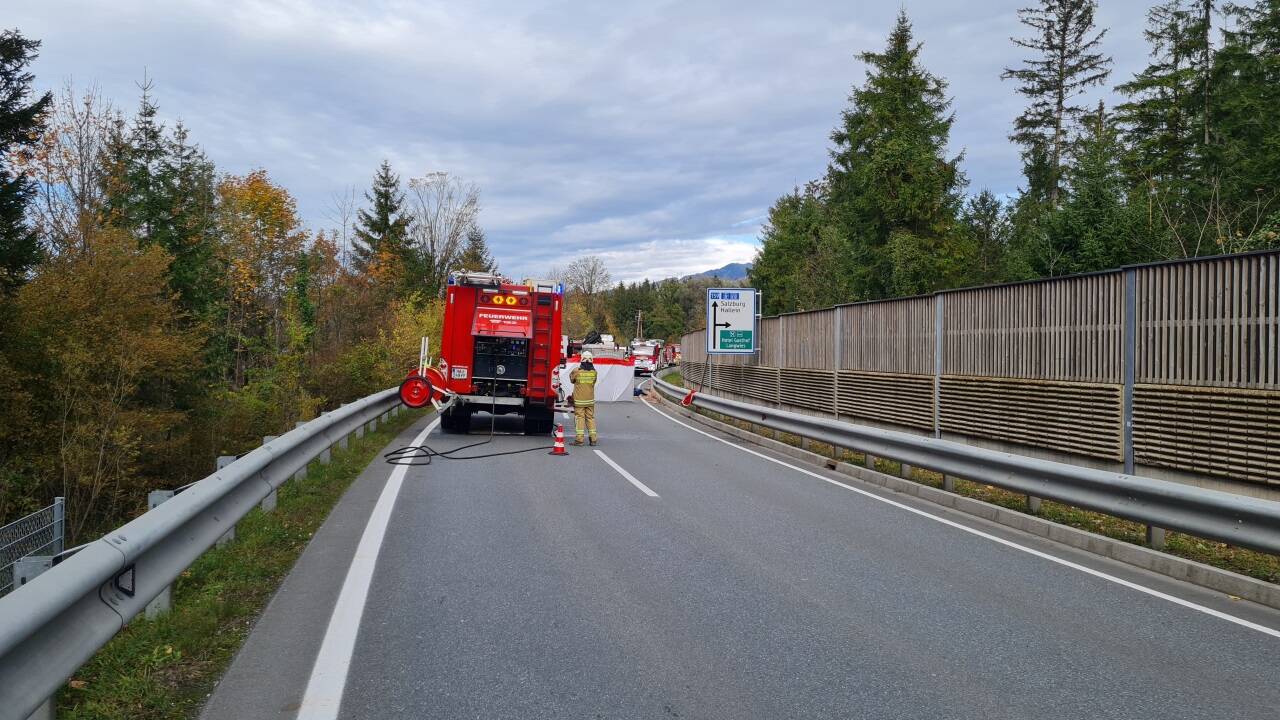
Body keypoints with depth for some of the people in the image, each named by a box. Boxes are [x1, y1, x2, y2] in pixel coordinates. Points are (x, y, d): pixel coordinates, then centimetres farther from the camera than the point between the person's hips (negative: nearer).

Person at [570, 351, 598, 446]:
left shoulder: (576, 371, -12)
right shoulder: (594, 372, -2)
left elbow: (571, 379, 7)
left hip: (579, 400, -3)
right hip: (590, 400, 3)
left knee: (579, 418, 0)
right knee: (590, 418, 9)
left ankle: (579, 439, -4)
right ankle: (593, 439, 9)